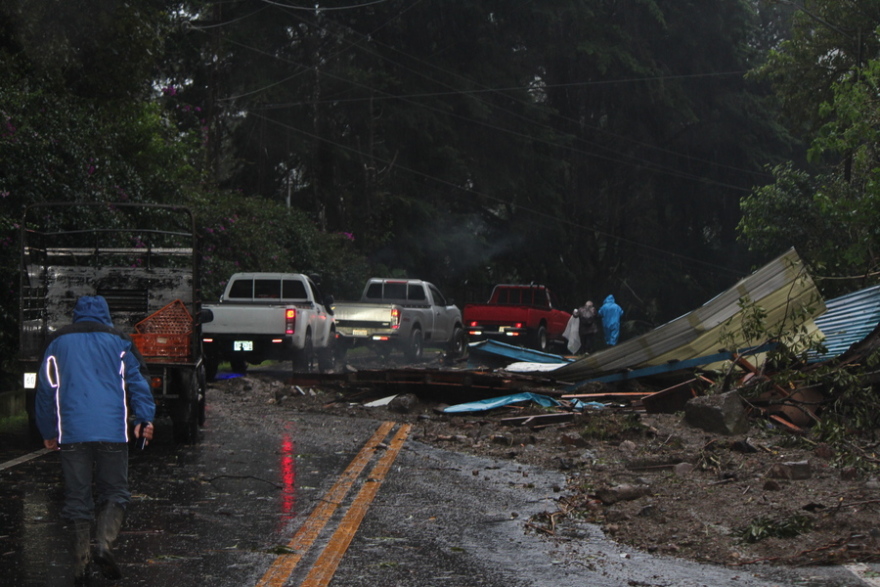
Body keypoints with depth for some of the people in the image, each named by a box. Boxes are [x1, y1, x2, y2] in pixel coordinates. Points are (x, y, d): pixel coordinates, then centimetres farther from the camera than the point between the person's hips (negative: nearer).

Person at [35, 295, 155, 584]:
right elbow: (136, 381, 4)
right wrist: (144, 419, 5)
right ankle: (104, 543, -15)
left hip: (72, 432, 1)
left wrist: (48, 432, 21)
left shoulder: (58, 342, 13)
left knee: (77, 498, 5)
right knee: (114, 492, 8)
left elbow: (46, 389, 14)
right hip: (112, 430, -1)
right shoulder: (118, 341, 9)